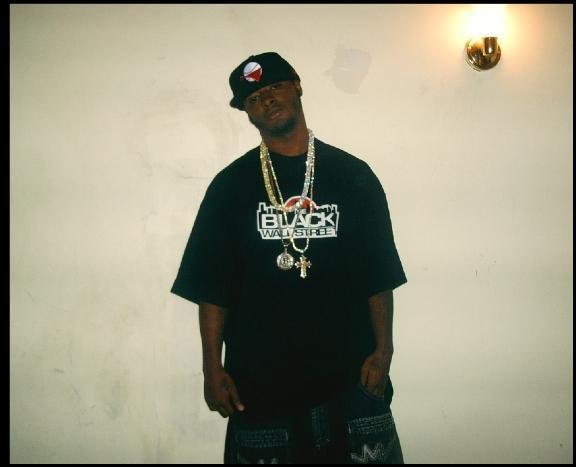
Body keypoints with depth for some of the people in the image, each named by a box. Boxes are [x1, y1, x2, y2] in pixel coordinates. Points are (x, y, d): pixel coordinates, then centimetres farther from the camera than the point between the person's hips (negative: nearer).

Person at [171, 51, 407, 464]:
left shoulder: (353, 176, 3)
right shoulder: (230, 186, 2)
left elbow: (379, 275, 4)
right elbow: (211, 287, 1)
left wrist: (383, 350, -3)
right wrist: (213, 368, -2)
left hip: (350, 376, 1)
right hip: (258, 382, 0)